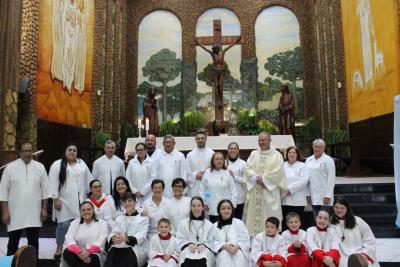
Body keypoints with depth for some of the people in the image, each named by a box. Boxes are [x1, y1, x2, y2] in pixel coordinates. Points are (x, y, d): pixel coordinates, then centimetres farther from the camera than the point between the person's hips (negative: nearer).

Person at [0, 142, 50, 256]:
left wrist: (44, 209, 1)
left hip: (34, 213, 1)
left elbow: (45, 189, 4)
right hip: (15, 213, -1)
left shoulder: (40, 167, 2)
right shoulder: (10, 167, -3)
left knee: (33, 241, 12)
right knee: (13, 242, 9)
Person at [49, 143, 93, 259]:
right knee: (64, 224, -3)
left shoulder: (82, 163, 13)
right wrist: (55, 199, -12)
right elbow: (53, 183, -6)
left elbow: (88, 179, 15)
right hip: (65, 201, -4)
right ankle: (59, 248, 11)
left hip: (80, 200, 4)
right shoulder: (57, 165, -1)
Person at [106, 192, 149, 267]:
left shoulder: (143, 218, 9)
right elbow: (112, 233, 6)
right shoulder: (119, 218, 23)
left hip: (136, 249, -2)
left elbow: (140, 236, -8)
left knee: (129, 254, -37)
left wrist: (126, 239, -29)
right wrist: (113, 239, -21)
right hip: (119, 247, 3)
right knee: (112, 252, -32)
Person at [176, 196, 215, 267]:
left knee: (201, 260, -39)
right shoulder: (183, 223, 17)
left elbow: (210, 242, 10)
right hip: (188, 250, 0)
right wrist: (189, 244, -9)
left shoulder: (209, 225, 18)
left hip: (204, 250, 0)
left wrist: (203, 245, -11)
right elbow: (180, 240, 9)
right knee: (188, 261, -39)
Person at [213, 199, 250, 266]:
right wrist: (224, 246, -16)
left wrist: (237, 246, -15)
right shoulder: (215, 226, 16)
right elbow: (214, 242, 4)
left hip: (238, 252, 0)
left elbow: (246, 240, 6)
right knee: (224, 254, -34)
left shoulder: (239, 223, 15)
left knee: (239, 254, -34)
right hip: (223, 254, 0)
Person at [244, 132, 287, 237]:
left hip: (270, 191, -3)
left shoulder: (276, 155, 4)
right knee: (254, 215, 3)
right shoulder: (253, 154, 14)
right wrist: (257, 178, -12)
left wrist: (264, 178, -12)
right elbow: (248, 169, 4)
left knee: (270, 217, -3)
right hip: (255, 192, 3)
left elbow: (278, 171, -8)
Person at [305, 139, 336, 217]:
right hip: (313, 197, 5)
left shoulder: (328, 160, -3)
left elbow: (331, 178, -8)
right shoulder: (308, 160, 11)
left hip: (324, 196, -4)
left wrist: (328, 195, -14)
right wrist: (308, 194, 6)